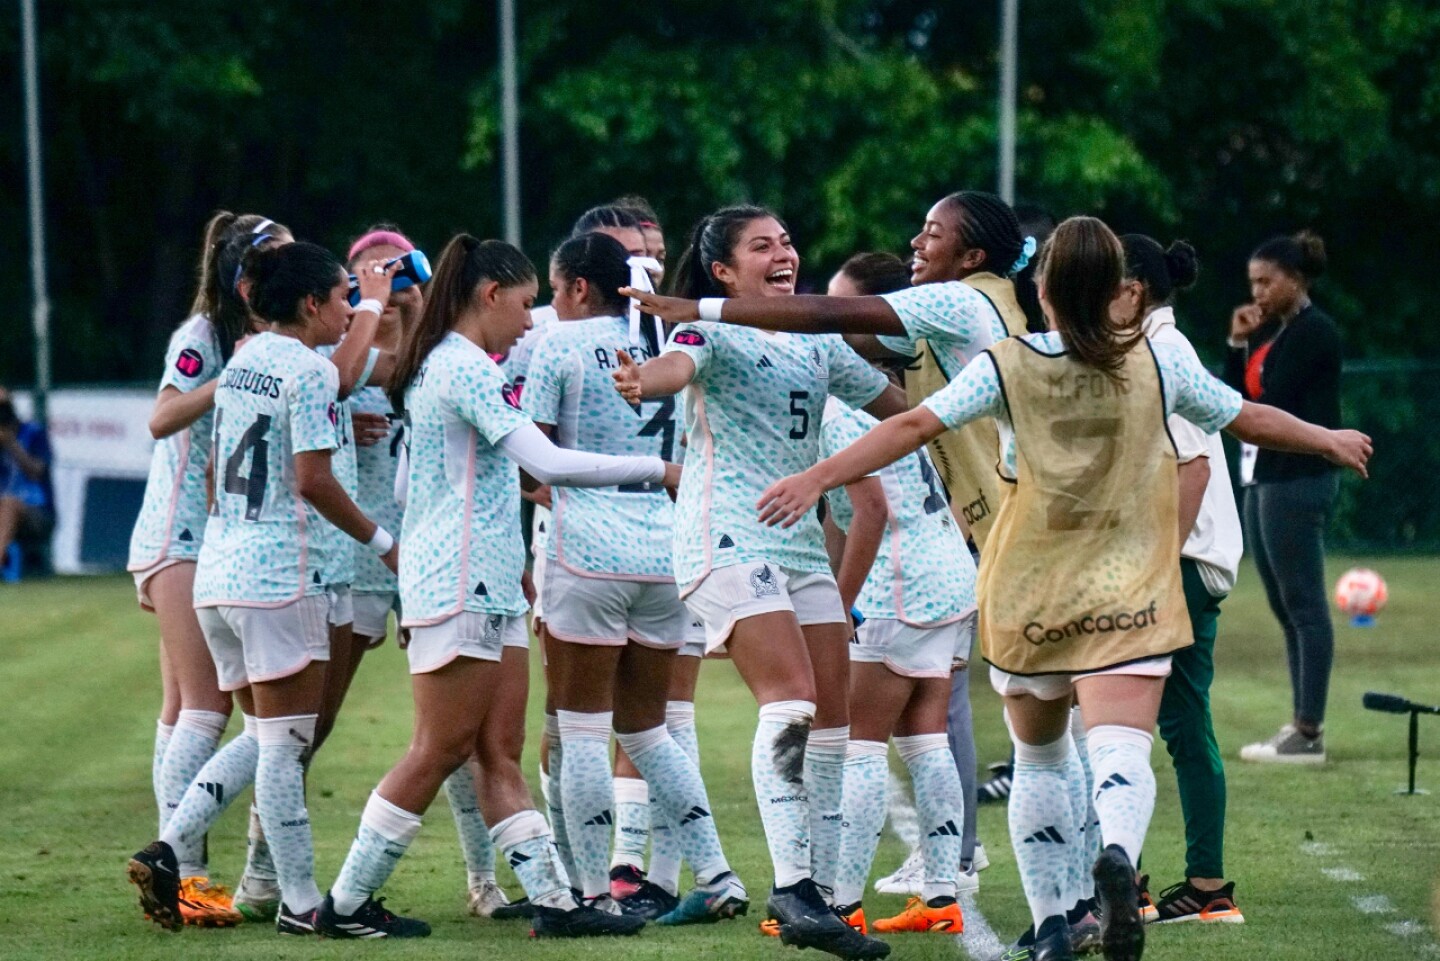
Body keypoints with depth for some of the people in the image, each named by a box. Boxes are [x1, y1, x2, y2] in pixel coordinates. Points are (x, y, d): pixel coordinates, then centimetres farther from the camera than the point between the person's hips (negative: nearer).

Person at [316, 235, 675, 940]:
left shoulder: (431, 367, 18)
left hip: (488, 588, 10)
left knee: (500, 750, 4)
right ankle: (346, 905, 0)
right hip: (463, 585, -10)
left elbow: (408, 485, 25)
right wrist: (657, 470, -14)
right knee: (439, 751, -6)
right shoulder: (467, 367, -14)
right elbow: (549, 464, -21)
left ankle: (554, 900, 1)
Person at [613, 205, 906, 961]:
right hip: (727, 540, -8)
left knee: (832, 722, 5)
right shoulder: (714, 333, -5)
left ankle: (816, 895, 12)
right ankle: (790, 885, -20)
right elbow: (678, 365, -28)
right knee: (790, 702, -21)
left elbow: (898, 404, 29)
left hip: (802, 546, 8)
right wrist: (642, 382, -50)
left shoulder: (818, 344, 17)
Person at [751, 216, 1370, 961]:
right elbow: (1252, 420, 13)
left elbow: (916, 425, -12)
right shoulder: (1157, 362, 2)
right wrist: (1330, 441, 31)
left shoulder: (1006, 367, -2)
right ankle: (1118, 853, -46)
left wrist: (820, 478, -12)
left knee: (1039, 759, 18)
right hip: (1128, 593, -1)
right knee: (1120, 751, -14)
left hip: (1028, 596, 1)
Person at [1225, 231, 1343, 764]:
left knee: (1304, 607, -8)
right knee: (1287, 609, 9)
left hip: (1298, 480, -10)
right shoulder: (1276, 333, 17)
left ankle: (1309, 734, -8)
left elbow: (1272, 402, -17)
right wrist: (1237, 343, 4)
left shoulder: (1315, 331, -11)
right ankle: (1300, 725, 11)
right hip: (1266, 479, 10)